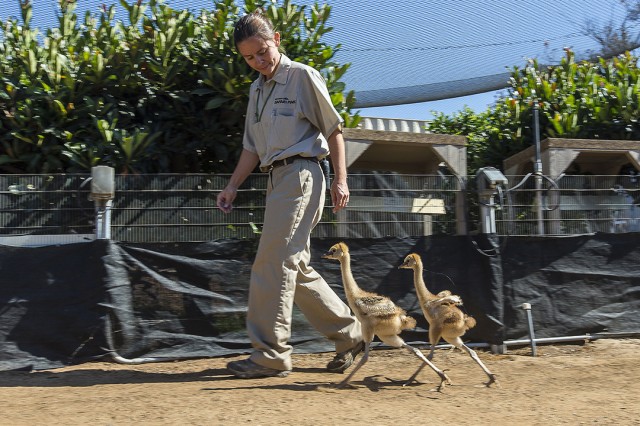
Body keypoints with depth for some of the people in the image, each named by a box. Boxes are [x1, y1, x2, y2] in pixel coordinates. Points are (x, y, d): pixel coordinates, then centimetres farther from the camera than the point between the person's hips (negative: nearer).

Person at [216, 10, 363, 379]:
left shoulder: (302, 76, -2)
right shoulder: (257, 89, 20)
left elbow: (334, 129, -4)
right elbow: (253, 147, 23)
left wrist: (340, 180, -10)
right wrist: (233, 186, 15)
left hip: (300, 174, -8)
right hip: (277, 179, 9)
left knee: (273, 263, -12)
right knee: (295, 267, 10)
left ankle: (271, 354, -6)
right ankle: (349, 334, 20)